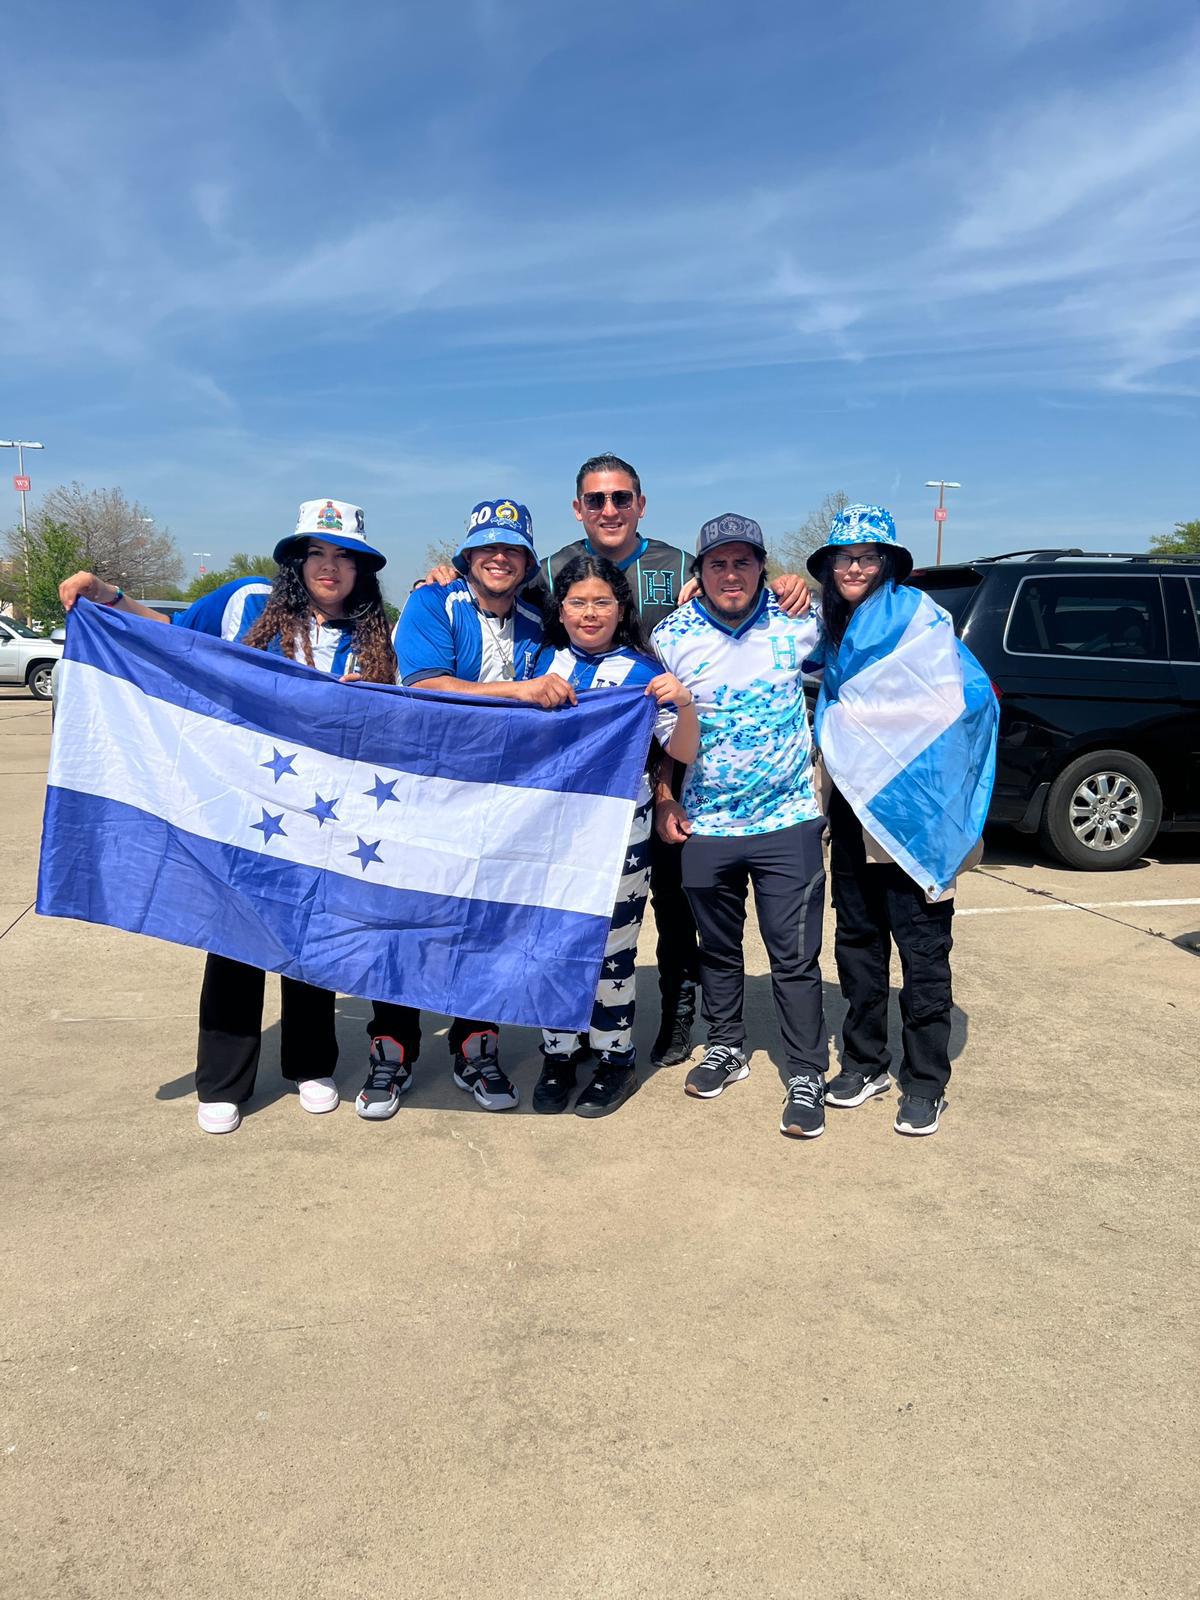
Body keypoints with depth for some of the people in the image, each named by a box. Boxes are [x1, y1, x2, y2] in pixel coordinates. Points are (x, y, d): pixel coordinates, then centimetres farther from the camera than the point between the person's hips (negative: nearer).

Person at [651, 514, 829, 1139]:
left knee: (795, 955, 1)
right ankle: (726, 1047, 37)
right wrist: (663, 797, 2)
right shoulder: (671, 636, -2)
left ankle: (806, 1075, 15)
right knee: (717, 947, 17)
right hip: (704, 825, 2)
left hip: (788, 821, -1)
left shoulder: (798, 622, -4)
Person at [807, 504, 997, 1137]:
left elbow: (968, 698, -18)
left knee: (922, 950, 1)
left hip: (911, 810, -7)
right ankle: (864, 1062, 27)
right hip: (852, 812, 7)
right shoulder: (835, 632, 12)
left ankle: (925, 1081, 13)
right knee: (857, 940, 13)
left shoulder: (916, 615, -9)